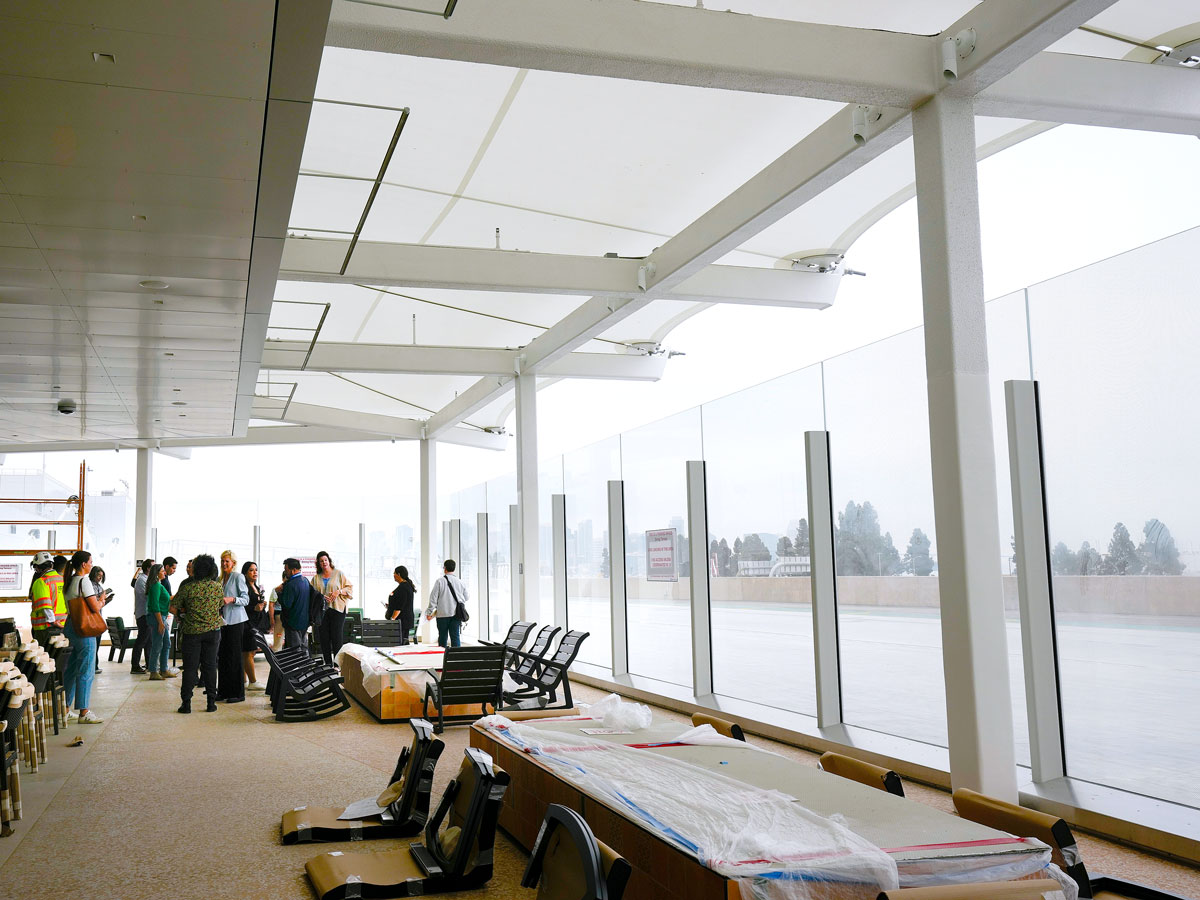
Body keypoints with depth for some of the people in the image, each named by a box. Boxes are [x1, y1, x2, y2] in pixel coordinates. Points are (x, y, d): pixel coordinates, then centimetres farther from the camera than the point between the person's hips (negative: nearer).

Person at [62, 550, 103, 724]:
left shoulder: (69, 581, 12)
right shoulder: (84, 581, -13)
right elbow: (95, 608, -17)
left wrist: (97, 601, 13)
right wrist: (101, 601, 3)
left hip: (70, 628, 9)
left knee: (70, 670, 15)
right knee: (86, 672, -3)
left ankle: (65, 709, 22)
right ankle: (84, 712, 1)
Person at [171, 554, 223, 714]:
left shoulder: (187, 587, -9)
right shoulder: (217, 586, -2)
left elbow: (172, 608, -6)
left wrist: (184, 614, 11)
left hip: (192, 630, -2)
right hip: (213, 630, 2)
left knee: (190, 667, 4)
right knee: (210, 665, 7)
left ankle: (186, 702, 4)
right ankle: (211, 701, 8)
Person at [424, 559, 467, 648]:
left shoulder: (440, 581, -8)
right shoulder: (460, 582, 2)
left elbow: (433, 598, -6)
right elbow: (466, 598, 11)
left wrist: (429, 612, 1)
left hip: (443, 614, -2)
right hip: (456, 614, 2)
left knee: (442, 637, 6)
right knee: (455, 637, 4)